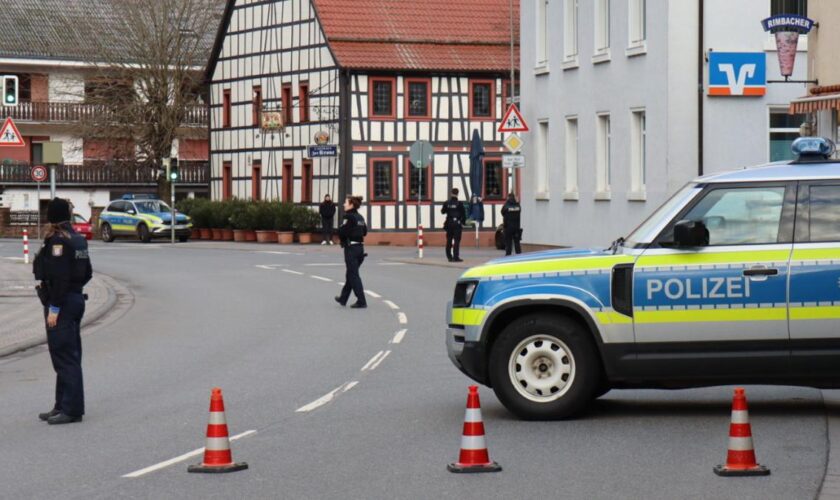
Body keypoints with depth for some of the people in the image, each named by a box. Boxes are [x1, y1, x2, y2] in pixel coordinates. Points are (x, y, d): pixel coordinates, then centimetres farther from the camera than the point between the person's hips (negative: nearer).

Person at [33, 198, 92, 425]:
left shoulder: (57, 241, -16)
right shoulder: (78, 239, 10)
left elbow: (59, 277, -21)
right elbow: (87, 273, 15)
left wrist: (54, 308, -19)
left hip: (62, 303, -9)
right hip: (76, 299, 9)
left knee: (65, 357, -6)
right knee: (68, 357, 14)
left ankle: (71, 410, -5)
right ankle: (63, 406, 21)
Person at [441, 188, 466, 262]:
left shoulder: (447, 203, -1)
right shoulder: (459, 204, -10)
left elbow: (443, 211, 13)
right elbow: (463, 214, -7)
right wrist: (463, 222, 5)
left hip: (449, 224, 4)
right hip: (457, 224, -4)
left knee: (449, 241, 12)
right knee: (456, 241, -3)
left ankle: (449, 257, 15)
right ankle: (456, 257, -7)